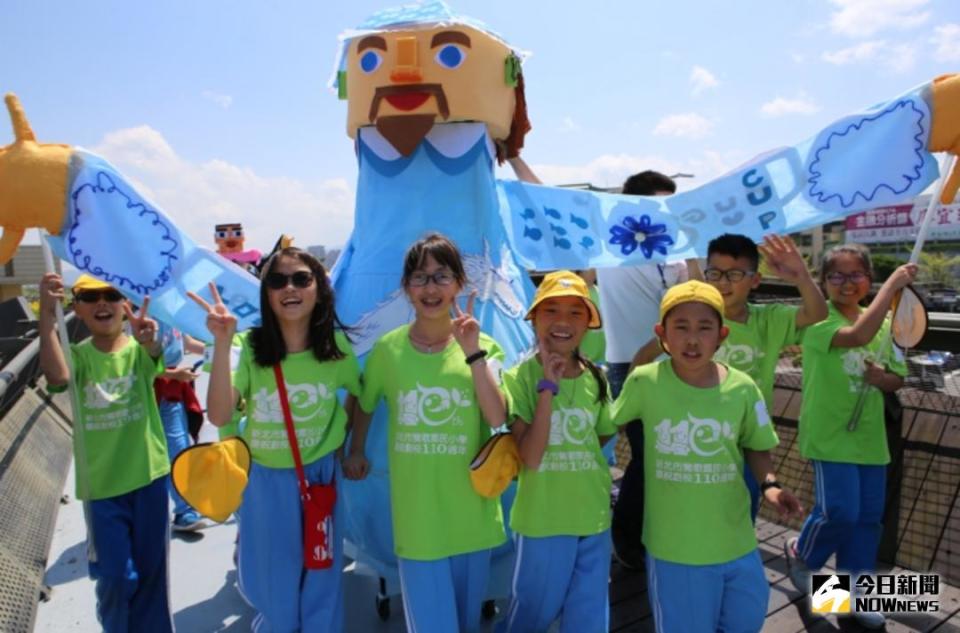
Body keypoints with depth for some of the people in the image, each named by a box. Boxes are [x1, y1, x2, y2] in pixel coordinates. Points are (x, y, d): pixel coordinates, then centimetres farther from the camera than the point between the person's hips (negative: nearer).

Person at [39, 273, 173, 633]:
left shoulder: (139, 349, -6)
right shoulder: (77, 356, -4)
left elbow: (156, 354, -30)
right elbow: (56, 377, -27)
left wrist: (150, 338, -54)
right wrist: (47, 316, -38)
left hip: (149, 475, 0)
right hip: (101, 483, 0)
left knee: (152, 569, 13)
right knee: (116, 576, 7)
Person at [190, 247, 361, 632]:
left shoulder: (336, 345, -8)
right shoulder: (249, 346, -12)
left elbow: (360, 394, 9)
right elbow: (219, 415, -25)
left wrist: (350, 445, 4)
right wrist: (222, 342, -30)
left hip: (320, 476, 1)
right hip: (265, 481, 0)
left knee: (321, 583, 13)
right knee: (272, 591, 14)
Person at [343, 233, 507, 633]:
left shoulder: (483, 346, -5)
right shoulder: (387, 349, -6)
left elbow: (497, 419, -18)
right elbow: (364, 404, 12)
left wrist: (472, 352, -23)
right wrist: (355, 453, 15)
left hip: (471, 512, 2)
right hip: (417, 516, -1)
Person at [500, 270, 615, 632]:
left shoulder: (596, 379, 0)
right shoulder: (521, 378, -13)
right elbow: (530, 457, -22)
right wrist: (548, 386, -24)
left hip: (595, 518, 4)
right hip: (543, 520, -4)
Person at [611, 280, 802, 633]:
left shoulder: (742, 388, -10)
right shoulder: (644, 381, -16)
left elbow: (755, 447, 5)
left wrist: (769, 484, -11)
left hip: (737, 544, 3)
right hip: (673, 548, -2)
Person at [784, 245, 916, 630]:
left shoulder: (884, 322, 7)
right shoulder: (819, 320, -13)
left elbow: (897, 378, 13)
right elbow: (858, 335, -34)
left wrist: (881, 378, -11)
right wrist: (894, 284, -27)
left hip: (869, 436, 6)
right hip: (830, 434, -6)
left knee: (868, 516, 10)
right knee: (840, 511, -9)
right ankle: (801, 553, 22)